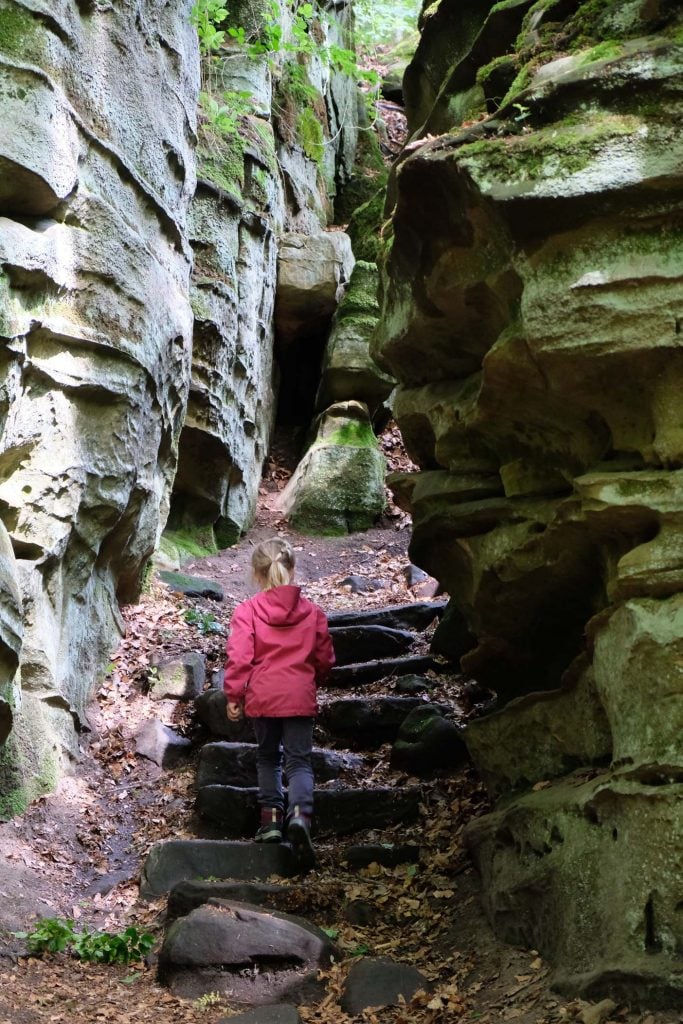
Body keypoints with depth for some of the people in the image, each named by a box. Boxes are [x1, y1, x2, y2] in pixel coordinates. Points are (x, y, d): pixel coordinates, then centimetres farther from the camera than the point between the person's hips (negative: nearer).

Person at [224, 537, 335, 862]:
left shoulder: (247, 611, -6)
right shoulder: (313, 612, 3)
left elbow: (239, 657, -10)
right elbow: (325, 658, 9)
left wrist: (233, 695, 0)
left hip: (262, 697, -1)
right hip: (300, 698, 1)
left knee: (267, 758, 19)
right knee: (299, 761, 3)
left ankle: (271, 818, 16)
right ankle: (300, 813, -20)